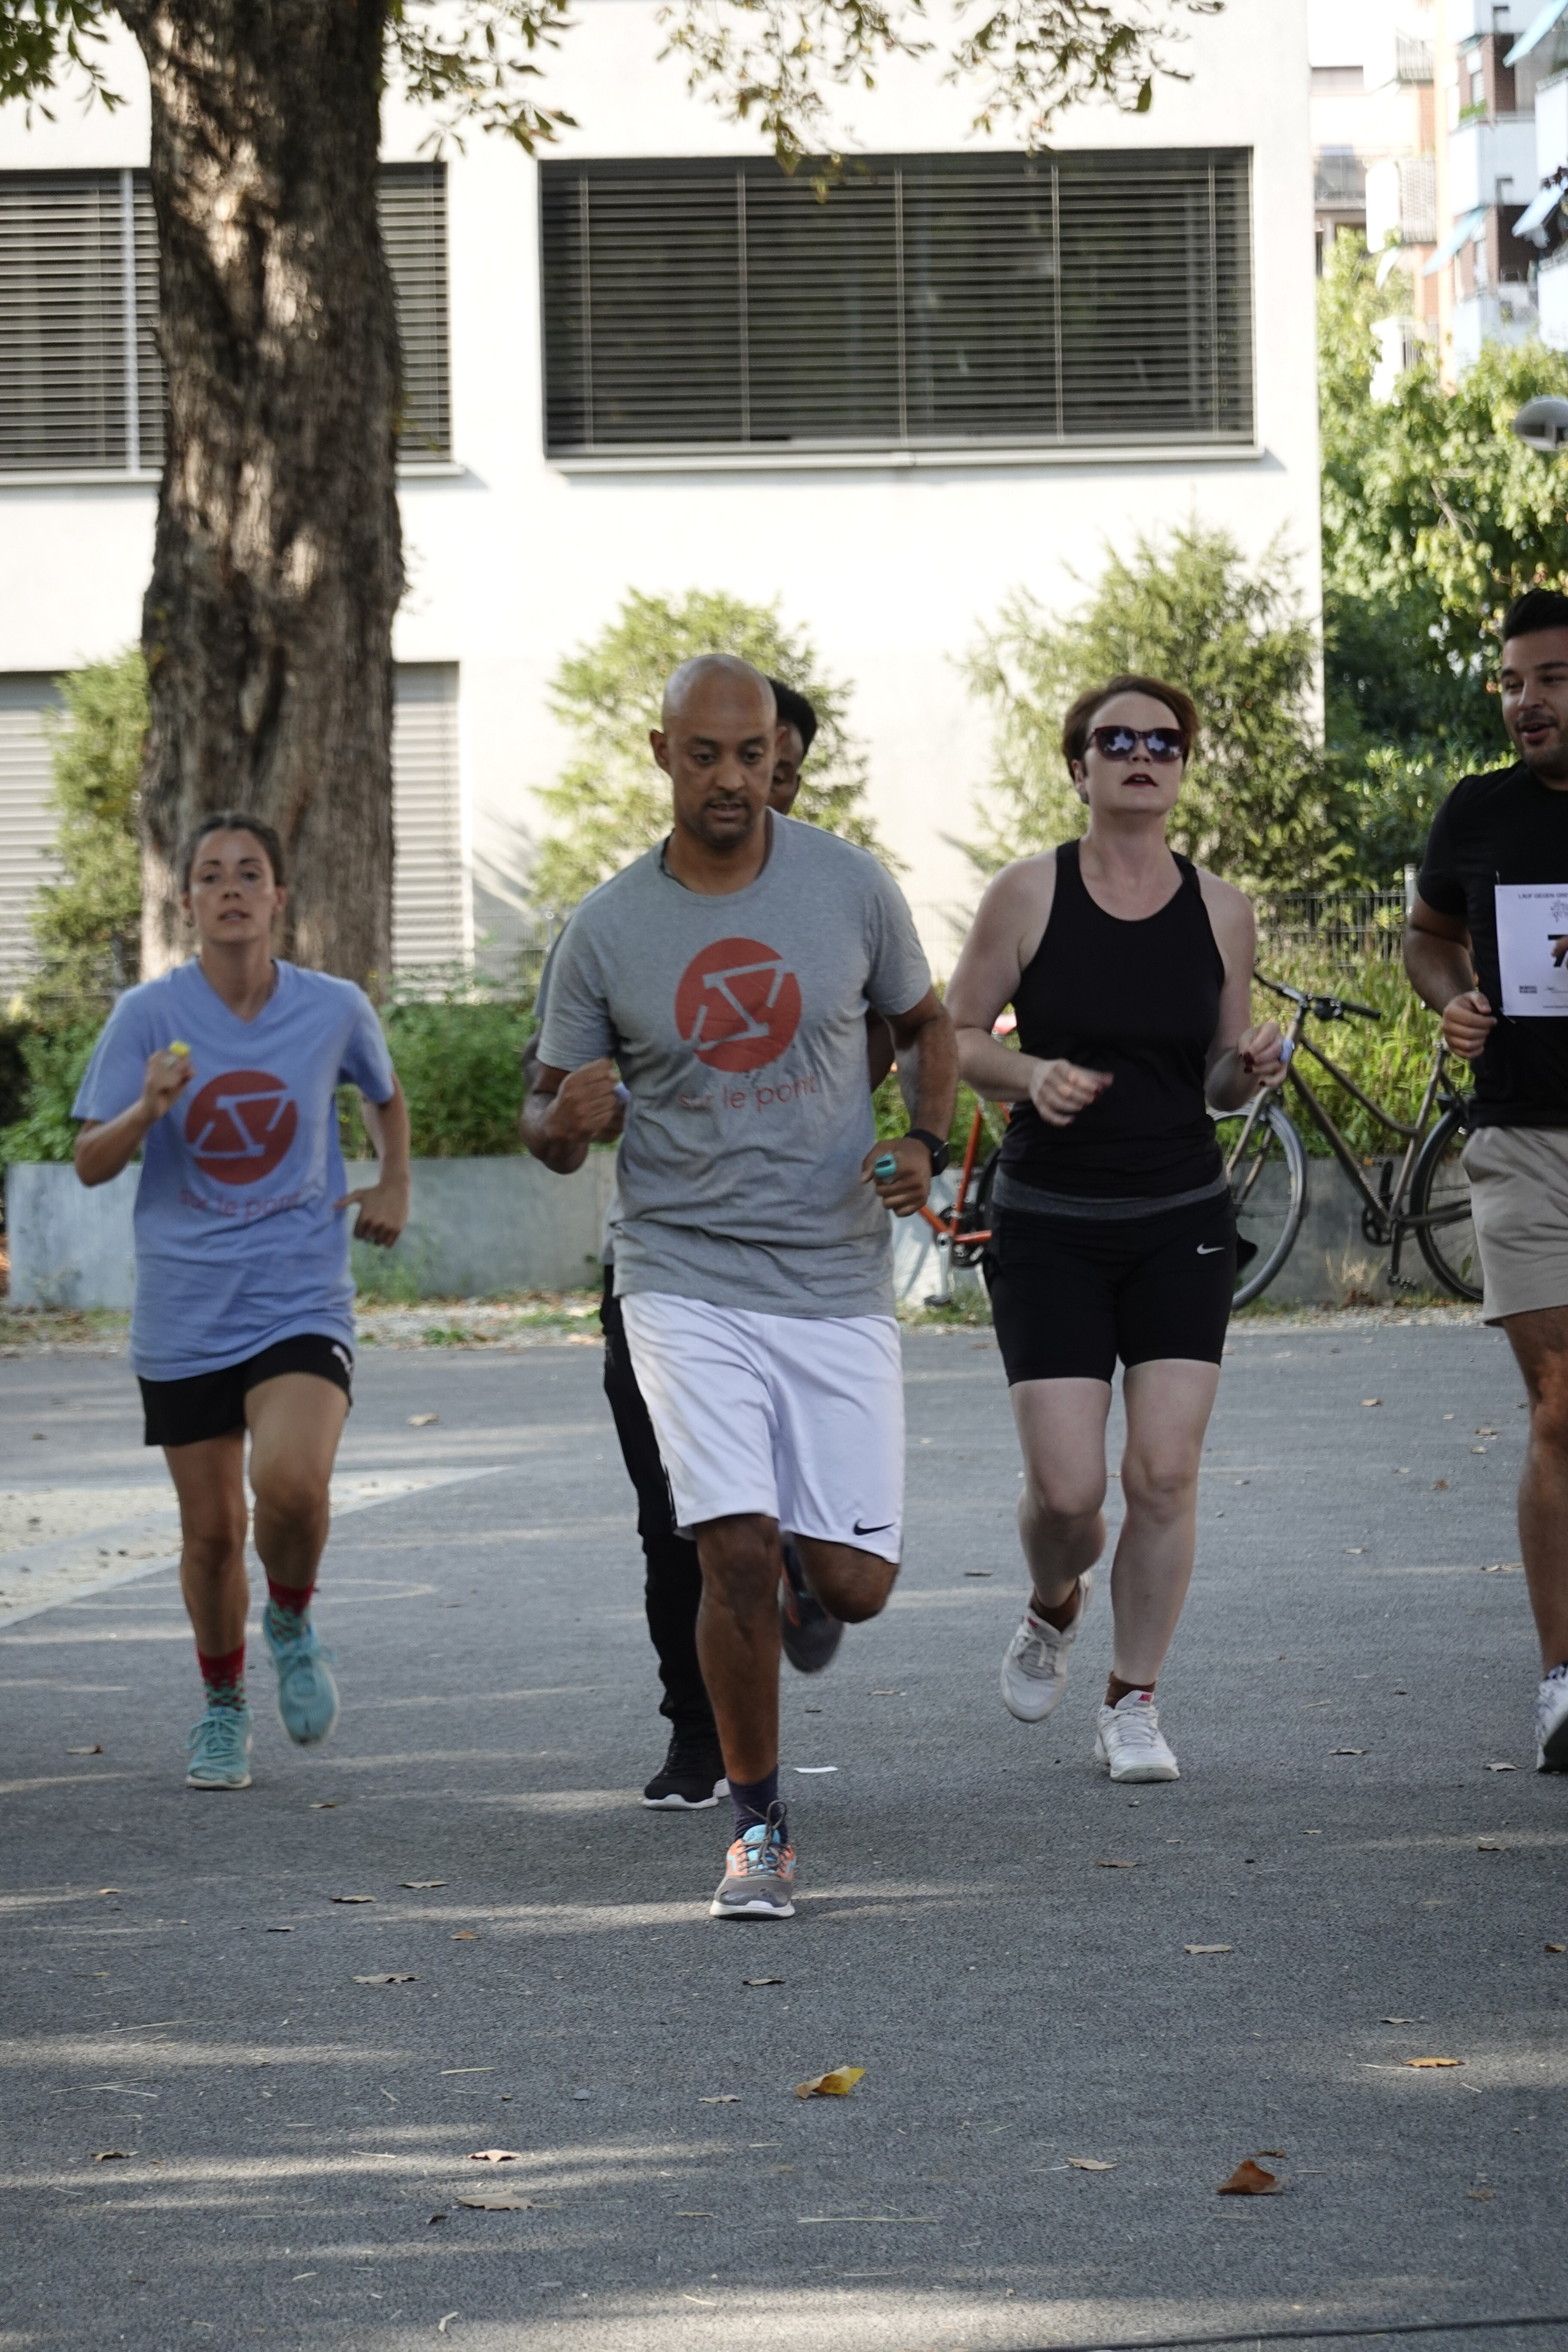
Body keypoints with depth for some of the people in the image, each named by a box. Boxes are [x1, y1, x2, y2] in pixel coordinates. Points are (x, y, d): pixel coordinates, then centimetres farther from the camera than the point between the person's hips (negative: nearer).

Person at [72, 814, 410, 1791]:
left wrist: (395, 1187, 10)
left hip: (302, 1303, -1)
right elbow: (91, 1163, -5)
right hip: (186, 1315, 1)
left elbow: (385, 1092, 22)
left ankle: (293, 1621, 7)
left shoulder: (335, 1009, -1)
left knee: (291, 1483, -25)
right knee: (211, 1530, 7)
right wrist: (147, 1110, -23)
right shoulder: (151, 1015, -4)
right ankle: (224, 1707, 32)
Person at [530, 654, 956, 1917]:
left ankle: (802, 1580, 37)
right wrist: (576, 1113, -18)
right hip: (687, 1279, -1)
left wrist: (927, 1144, -4)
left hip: (838, 1280, 1)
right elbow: (552, 1116, 7)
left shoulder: (850, 886, -1)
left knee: (853, 1587, -3)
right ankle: (759, 1831, 2)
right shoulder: (606, 930, -2)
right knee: (739, 1555, -15)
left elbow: (926, 1021, 15)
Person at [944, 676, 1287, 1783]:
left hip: (1182, 1223, 2)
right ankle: (1055, 1608, 28)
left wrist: (1249, 1070, -12)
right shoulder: (1029, 894, -5)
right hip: (1049, 1225, -2)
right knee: (1067, 1489, -7)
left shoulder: (1219, 909, 2)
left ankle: (1134, 1705, 8)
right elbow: (954, 1035, 1)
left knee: (1165, 1473, -7)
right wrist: (1030, 1074, -18)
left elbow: (1221, 1076, 10)